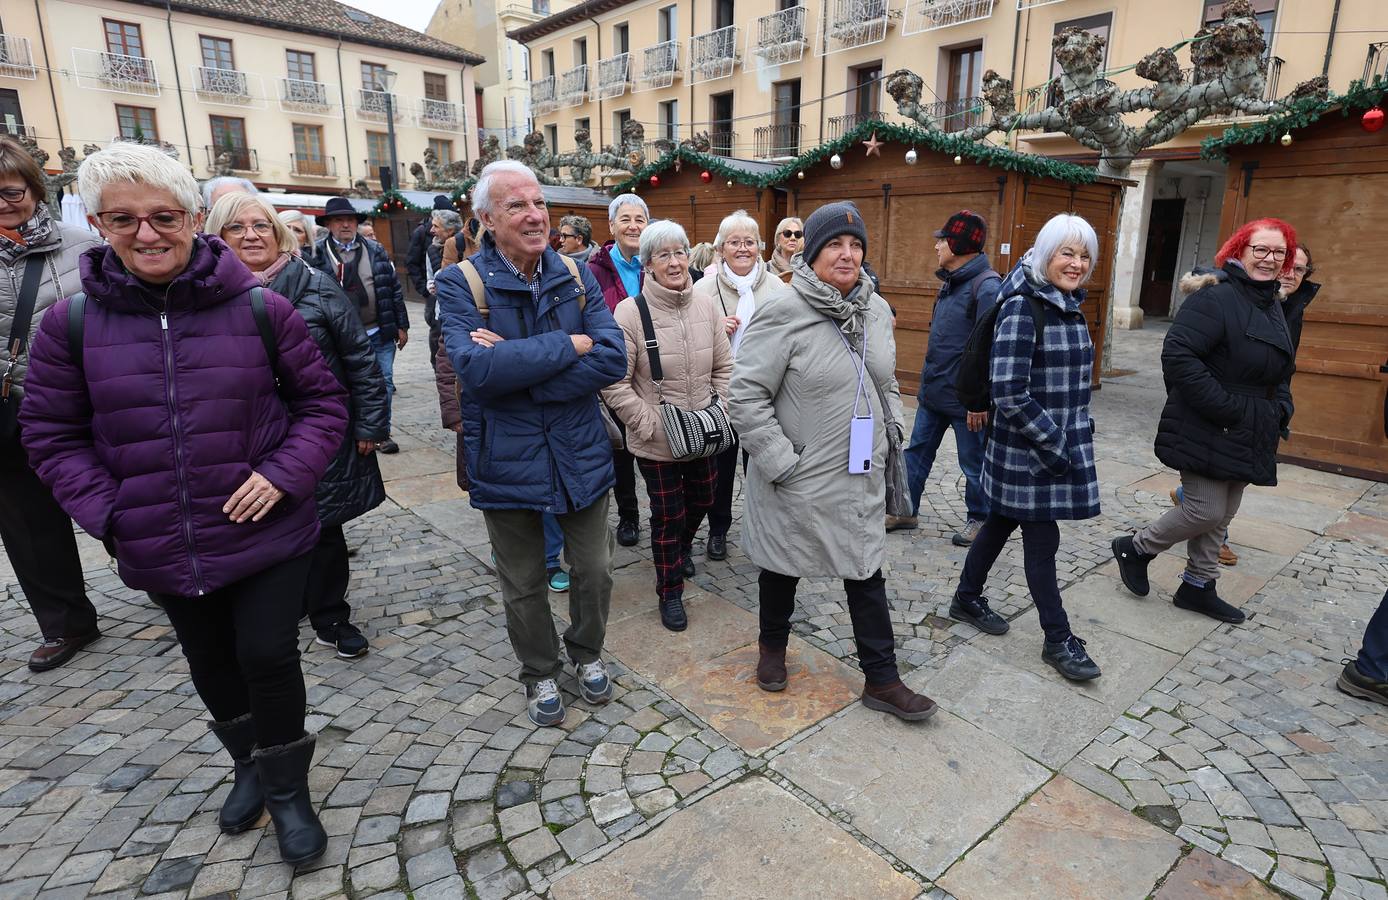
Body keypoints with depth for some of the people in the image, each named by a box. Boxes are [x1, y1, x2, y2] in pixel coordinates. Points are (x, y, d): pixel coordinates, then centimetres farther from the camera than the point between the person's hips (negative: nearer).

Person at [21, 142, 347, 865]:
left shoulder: (261, 309, -9)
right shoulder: (71, 323, -4)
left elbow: (322, 400, -2)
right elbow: (50, 434, 3)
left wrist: (285, 473, -15)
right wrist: (106, 511, -9)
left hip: (267, 532, -2)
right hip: (159, 549, 3)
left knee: (268, 656, 2)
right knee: (213, 667, 20)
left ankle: (286, 786, 28)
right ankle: (250, 762, 47)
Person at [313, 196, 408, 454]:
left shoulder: (377, 251, 5)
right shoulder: (319, 255, -2)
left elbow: (394, 289, 7)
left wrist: (402, 326, 5)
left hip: (380, 333, 2)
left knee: (384, 384, 7)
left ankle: (382, 433, 21)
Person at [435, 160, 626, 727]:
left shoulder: (577, 276, -1)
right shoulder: (460, 284, -10)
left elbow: (612, 359, -14)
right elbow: (476, 367, -27)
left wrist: (518, 369, -22)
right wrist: (569, 346, -21)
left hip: (580, 452, 3)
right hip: (507, 461, -2)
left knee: (594, 570, 16)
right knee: (524, 586, 15)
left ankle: (587, 654, 44)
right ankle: (539, 674, 41)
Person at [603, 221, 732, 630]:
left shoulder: (706, 306, -1)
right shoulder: (631, 312, -15)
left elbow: (723, 367, 8)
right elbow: (614, 382, -15)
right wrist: (648, 423, -17)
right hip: (656, 441, -4)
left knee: (702, 500, 22)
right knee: (667, 515, 9)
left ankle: (683, 546, 55)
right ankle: (669, 592, 29)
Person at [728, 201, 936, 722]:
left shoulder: (877, 310, 5)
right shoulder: (784, 314, -17)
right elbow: (746, 395, -18)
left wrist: (890, 438, 13)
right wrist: (780, 461, -19)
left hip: (860, 478, 5)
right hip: (796, 482, -5)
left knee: (866, 574, 12)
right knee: (782, 569, 15)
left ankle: (881, 680, 26)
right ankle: (772, 646, 42)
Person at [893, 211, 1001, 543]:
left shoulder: (986, 286, -18)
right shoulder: (952, 281, 10)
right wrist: (930, 380, 18)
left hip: (964, 399, -8)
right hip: (932, 391, 9)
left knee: (973, 462, 8)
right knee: (917, 451, 15)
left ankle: (980, 518, 26)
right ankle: (906, 511, 27)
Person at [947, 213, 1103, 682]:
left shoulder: (1068, 304, 9)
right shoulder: (1022, 306, -18)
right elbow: (1009, 390, -23)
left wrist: (1078, 432, 15)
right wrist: (1050, 442, -19)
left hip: (1061, 441, 8)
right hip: (1027, 449, -8)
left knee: (1002, 522, 18)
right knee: (1042, 538, 3)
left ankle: (967, 598, 35)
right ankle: (1058, 639, 17)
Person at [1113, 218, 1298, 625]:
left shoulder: (1273, 307, 15)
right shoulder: (1215, 298, -16)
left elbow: (1281, 370, 27)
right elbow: (1177, 355, -26)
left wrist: (1279, 409, 9)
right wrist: (1224, 406, -24)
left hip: (1248, 435, 9)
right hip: (1206, 432, -9)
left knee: (1222, 515, 14)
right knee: (1206, 511, -6)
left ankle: (1198, 586, 28)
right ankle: (1135, 548, 17)